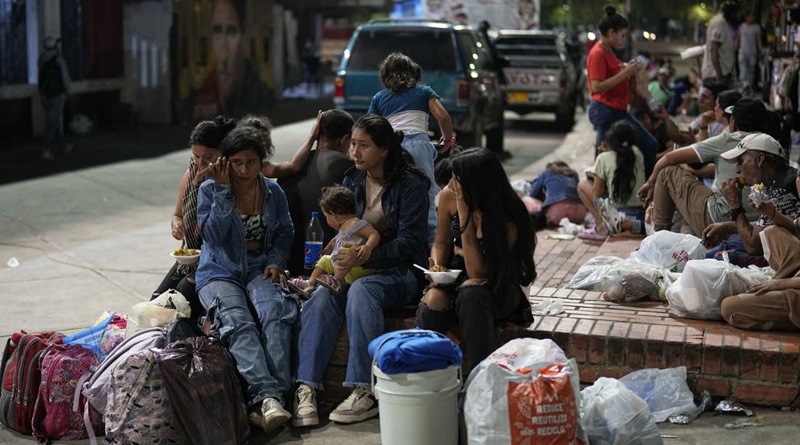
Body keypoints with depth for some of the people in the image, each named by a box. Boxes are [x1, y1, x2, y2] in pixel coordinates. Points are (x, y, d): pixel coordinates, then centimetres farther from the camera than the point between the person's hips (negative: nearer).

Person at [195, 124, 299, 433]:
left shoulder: (273, 192, 11)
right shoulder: (209, 190, 2)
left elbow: (285, 233, 20)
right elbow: (213, 235, -9)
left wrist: (275, 262, 3)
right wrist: (223, 191, -12)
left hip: (259, 269, 2)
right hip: (220, 272, -2)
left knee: (275, 313, -33)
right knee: (238, 323, -33)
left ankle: (266, 399, -45)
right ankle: (267, 395, -50)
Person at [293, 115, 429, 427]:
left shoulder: (410, 184, -8)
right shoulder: (352, 181, 12)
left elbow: (409, 242, -14)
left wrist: (365, 257, -27)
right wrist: (336, 259, -6)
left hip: (400, 272, -5)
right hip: (357, 267, 5)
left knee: (360, 290, -37)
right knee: (321, 297, -27)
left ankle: (365, 392, -39)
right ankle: (306, 389, -35)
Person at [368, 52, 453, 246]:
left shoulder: (379, 97, 24)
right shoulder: (424, 91, 20)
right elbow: (443, 117, 6)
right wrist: (447, 140, 20)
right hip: (418, 143, -1)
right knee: (426, 195, -1)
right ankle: (431, 240, -9)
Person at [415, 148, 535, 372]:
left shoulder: (507, 219, -22)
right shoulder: (449, 196, -8)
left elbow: (477, 273, -25)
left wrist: (464, 212, -28)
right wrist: (437, 268, -16)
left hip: (499, 289, -4)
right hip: (456, 279, 4)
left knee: (470, 290, -38)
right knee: (433, 301, -31)